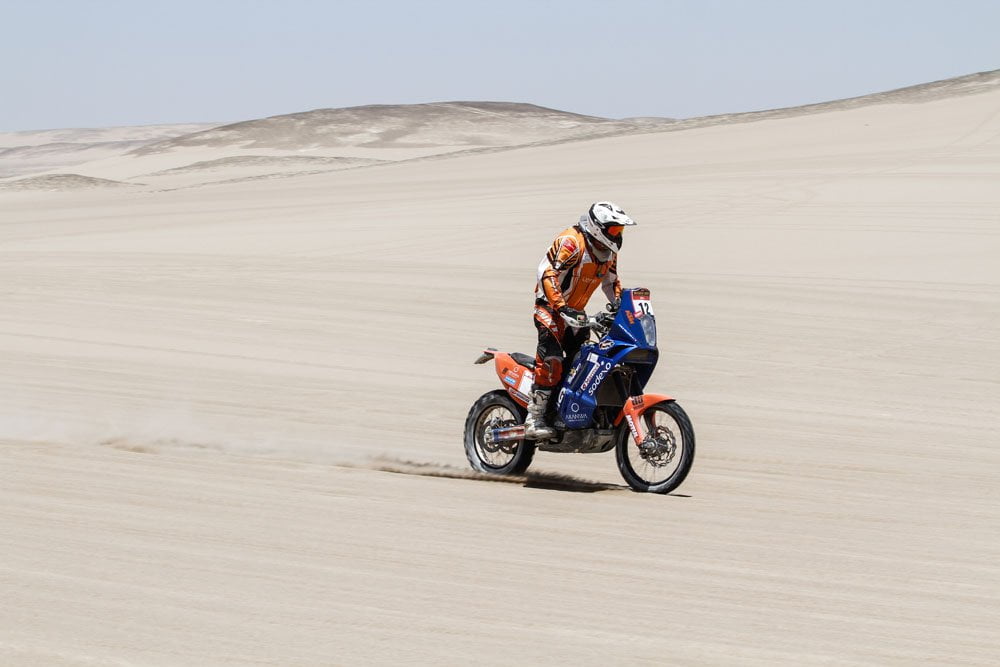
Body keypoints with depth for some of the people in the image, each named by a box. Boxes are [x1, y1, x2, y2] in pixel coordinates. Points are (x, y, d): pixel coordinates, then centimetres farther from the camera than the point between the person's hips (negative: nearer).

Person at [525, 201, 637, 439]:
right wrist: (562, 308, -37)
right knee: (552, 360, -23)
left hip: (575, 312, 9)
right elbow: (547, 272, -30)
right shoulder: (571, 242, -21)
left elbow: (611, 281, 26)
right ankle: (534, 419, -25)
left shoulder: (608, 253, 9)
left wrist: (620, 305, 9)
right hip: (550, 308, -9)